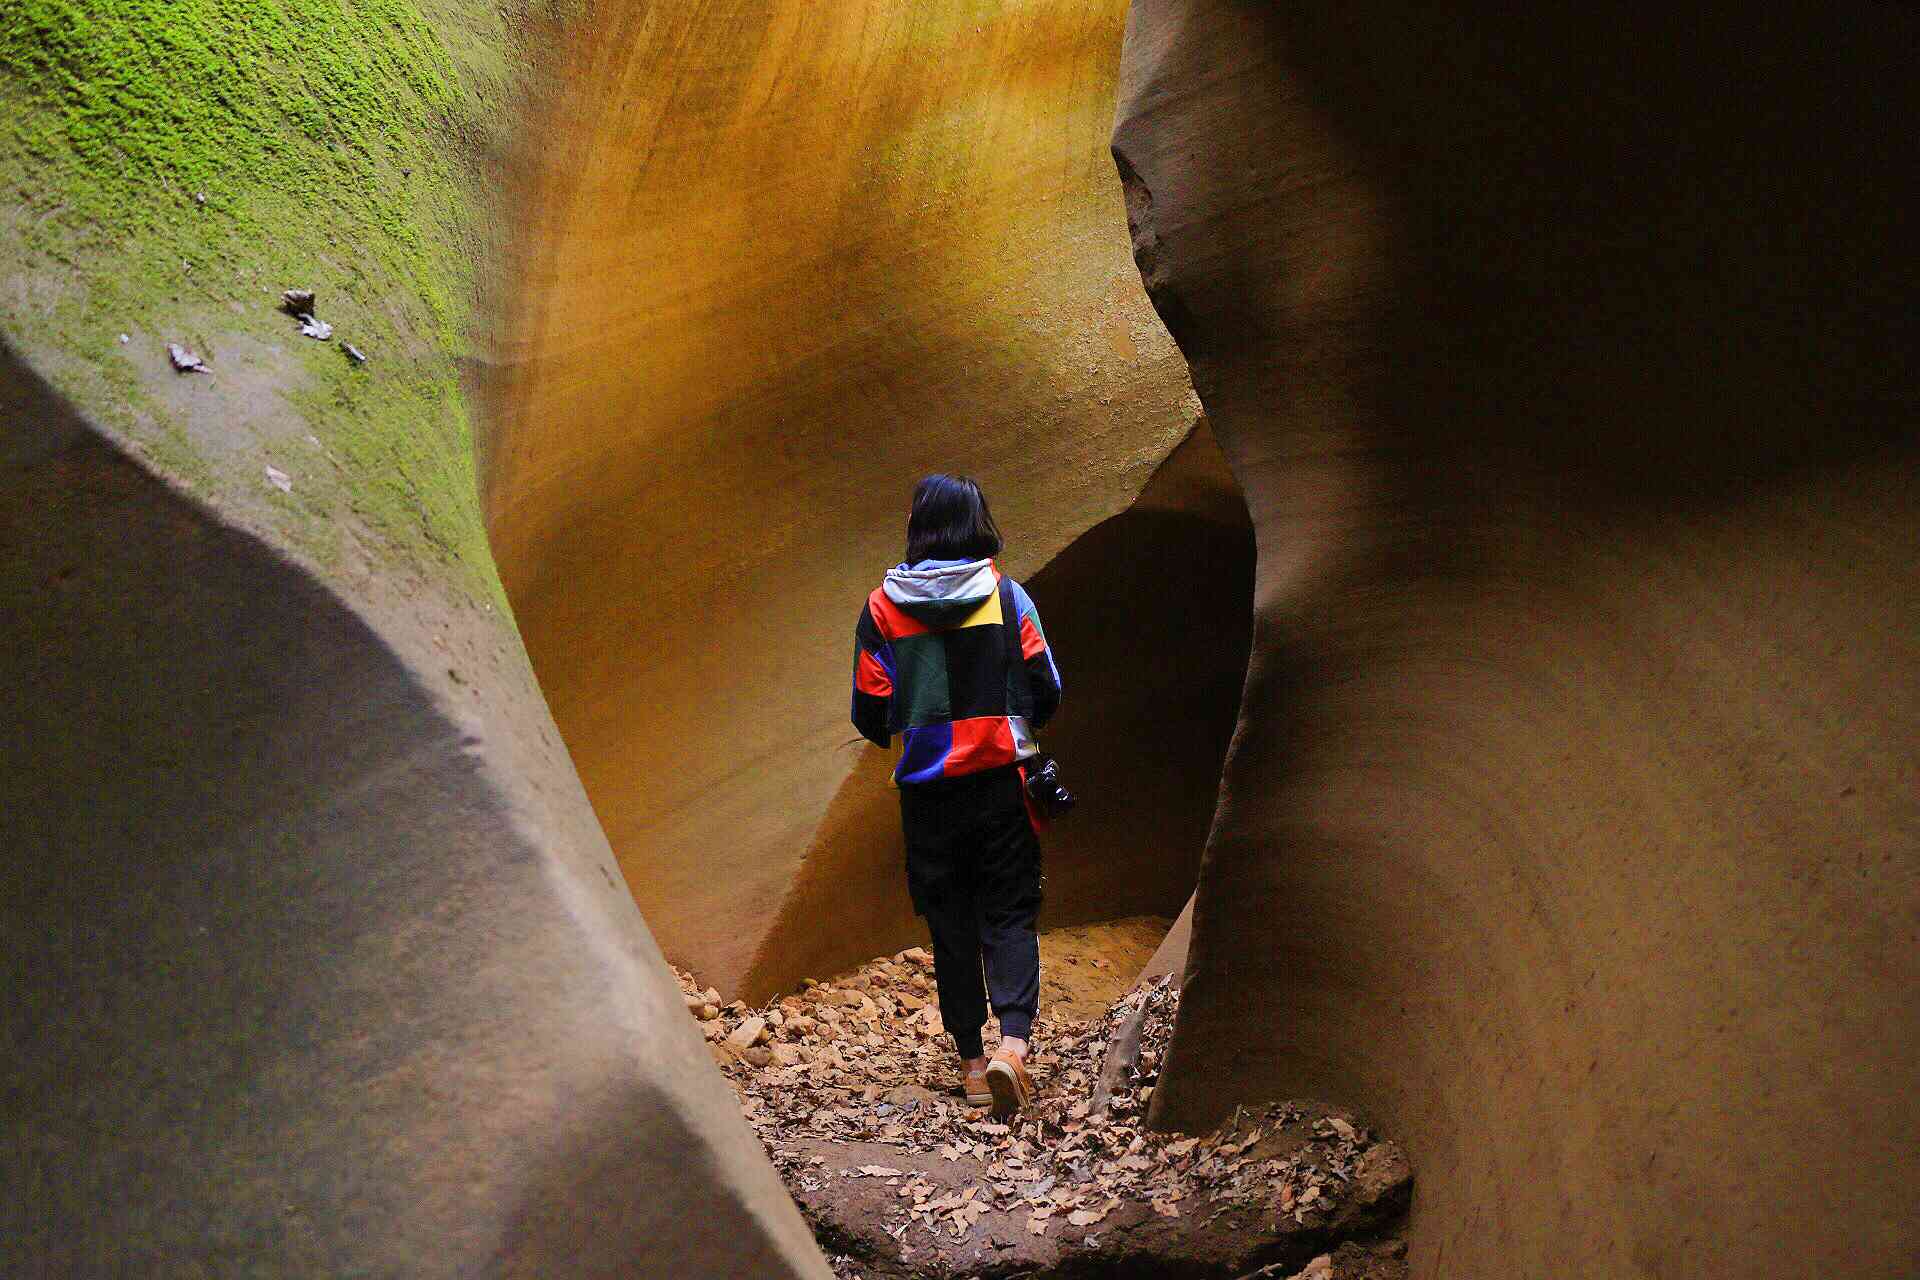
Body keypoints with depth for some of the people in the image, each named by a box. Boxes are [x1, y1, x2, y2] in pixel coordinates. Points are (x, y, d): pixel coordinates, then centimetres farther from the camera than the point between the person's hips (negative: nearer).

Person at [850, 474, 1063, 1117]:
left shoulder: (882, 606, -2)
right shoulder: (1006, 594, -2)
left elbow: (870, 713, 0)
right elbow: (1045, 691, -1)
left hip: (927, 789, 1)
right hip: (1000, 779, 0)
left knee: (950, 922, 12)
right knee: (1009, 913, 5)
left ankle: (972, 1061, 17)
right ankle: (1014, 1040, -16)